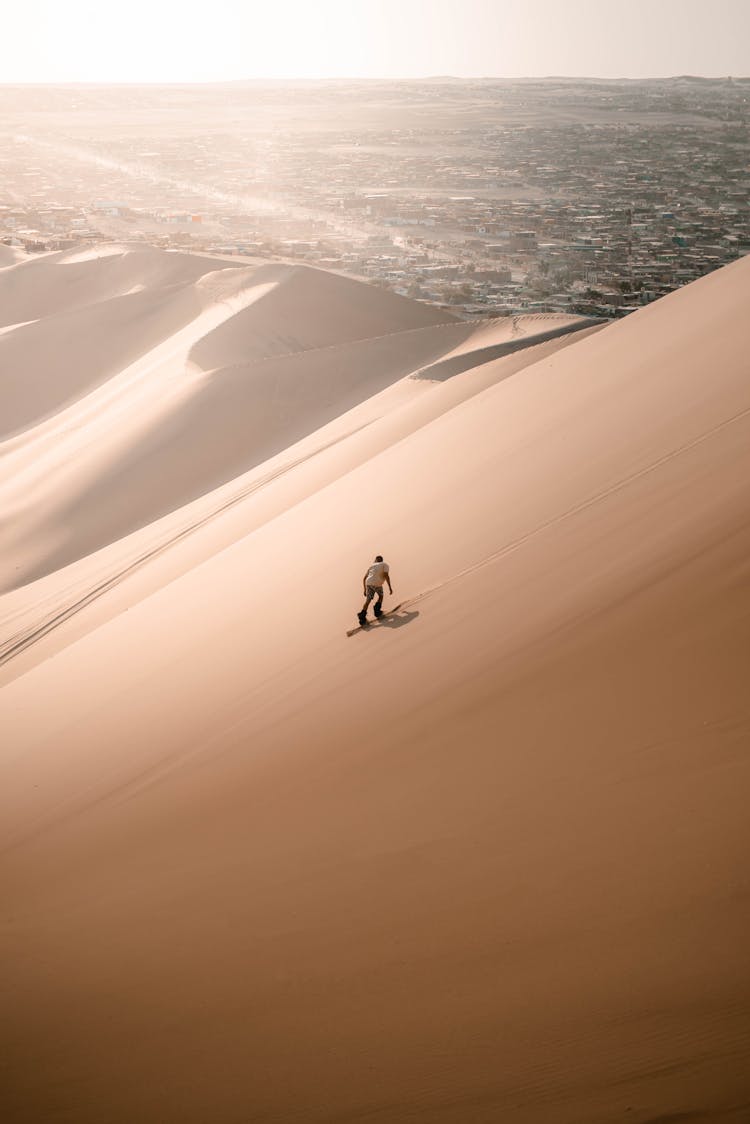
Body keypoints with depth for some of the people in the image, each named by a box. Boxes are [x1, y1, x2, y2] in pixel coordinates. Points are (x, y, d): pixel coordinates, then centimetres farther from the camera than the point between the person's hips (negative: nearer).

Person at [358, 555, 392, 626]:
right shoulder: (385, 564, 15)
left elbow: (364, 578, 26)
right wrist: (390, 587, -6)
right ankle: (377, 610, 17)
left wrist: (365, 589, 33)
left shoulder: (372, 566, 29)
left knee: (367, 601, 3)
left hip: (368, 583, 3)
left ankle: (362, 615, -16)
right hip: (377, 584, -3)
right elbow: (386, 575, -5)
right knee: (381, 595, 26)